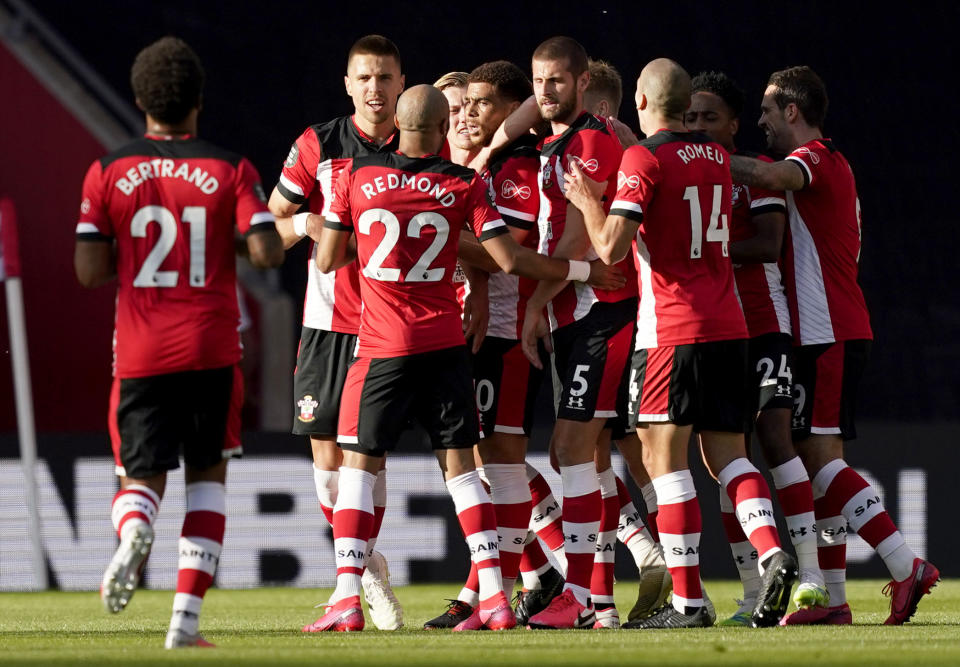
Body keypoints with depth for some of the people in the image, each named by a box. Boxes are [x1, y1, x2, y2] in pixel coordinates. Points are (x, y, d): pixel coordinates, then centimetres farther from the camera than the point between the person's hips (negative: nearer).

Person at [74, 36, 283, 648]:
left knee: (143, 477, 9)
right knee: (208, 475, 14)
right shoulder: (229, 171, -2)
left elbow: (90, 271, -3)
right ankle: (186, 617, 3)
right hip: (212, 349, 0)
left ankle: (134, 531, -29)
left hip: (140, 353, 0)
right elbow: (268, 253, -11)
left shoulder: (107, 174, 1)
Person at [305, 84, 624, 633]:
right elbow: (510, 259, -6)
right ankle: (495, 597, -1)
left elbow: (327, 259, 3)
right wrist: (581, 270, 6)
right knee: (461, 468, 6)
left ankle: (347, 598, -5)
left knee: (359, 465, 6)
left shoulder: (357, 176, -1)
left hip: (383, 348, -1)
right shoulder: (463, 185, -1)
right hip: (445, 345, 1)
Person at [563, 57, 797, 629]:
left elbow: (611, 247, -16)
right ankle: (773, 552, -12)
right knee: (727, 451, 11)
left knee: (665, 455, -2)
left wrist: (588, 201, 3)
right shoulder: (718, 158, 13)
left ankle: (688, 600, -6)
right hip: (729, 325, 7)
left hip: (672, 332, -7)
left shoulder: (643, 159, -9)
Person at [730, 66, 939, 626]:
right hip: (840, 332, 10)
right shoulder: (826, 166, 23)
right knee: (819, 459, 8)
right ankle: (832, 600, 9)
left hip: (828, 335, -10)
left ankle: (907, 564, -21)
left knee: (819, 455, -15)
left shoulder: (817, 159, -9)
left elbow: (768, 175, -30)